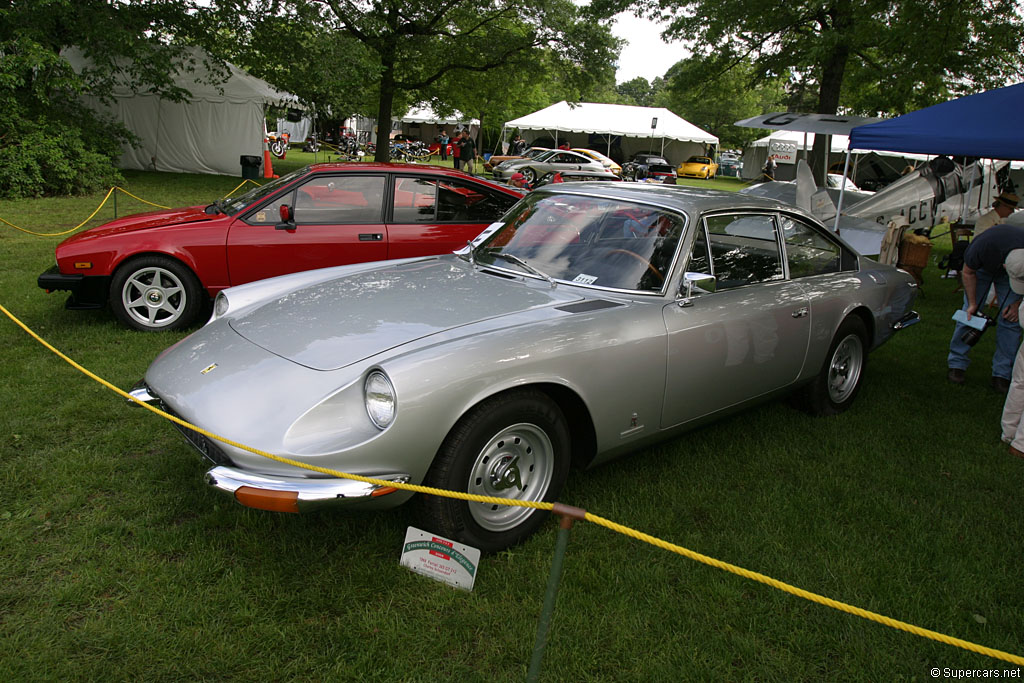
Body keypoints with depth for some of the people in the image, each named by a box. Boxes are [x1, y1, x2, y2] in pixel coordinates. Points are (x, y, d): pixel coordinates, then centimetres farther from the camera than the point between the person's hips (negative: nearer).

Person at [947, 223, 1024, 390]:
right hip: (982, 268, -1)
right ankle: (957, 363, 3)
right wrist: (972, 304, -17)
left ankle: (1002, 374, -4)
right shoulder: (982, 247, -43)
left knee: (1010, 320, -8)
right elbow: (968, 272, -18)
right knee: (969, 313, -7)